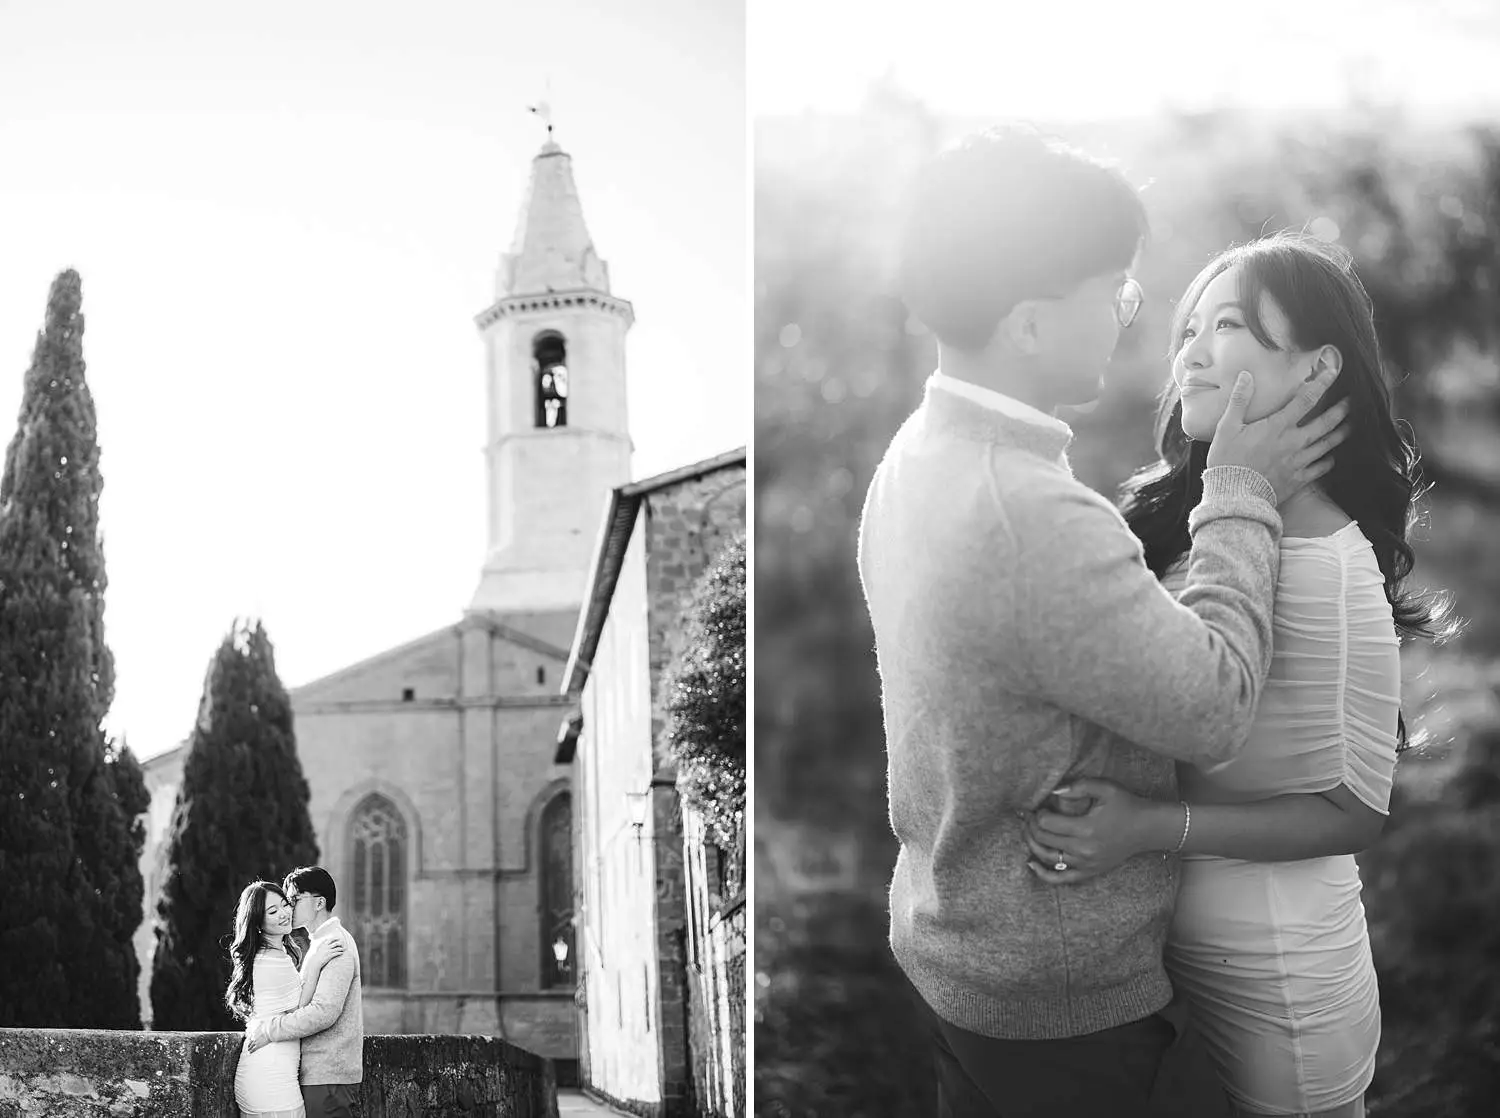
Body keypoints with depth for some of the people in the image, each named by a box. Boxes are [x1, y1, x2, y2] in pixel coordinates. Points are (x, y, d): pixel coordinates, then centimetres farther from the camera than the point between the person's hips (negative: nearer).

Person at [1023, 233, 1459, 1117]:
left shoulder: (1330, 566, -21)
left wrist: (1153, 827, -26)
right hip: (1161, 936, 6)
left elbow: (1355, 809, -17)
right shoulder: (1175, 521, -1)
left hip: (1271, 972, -6)